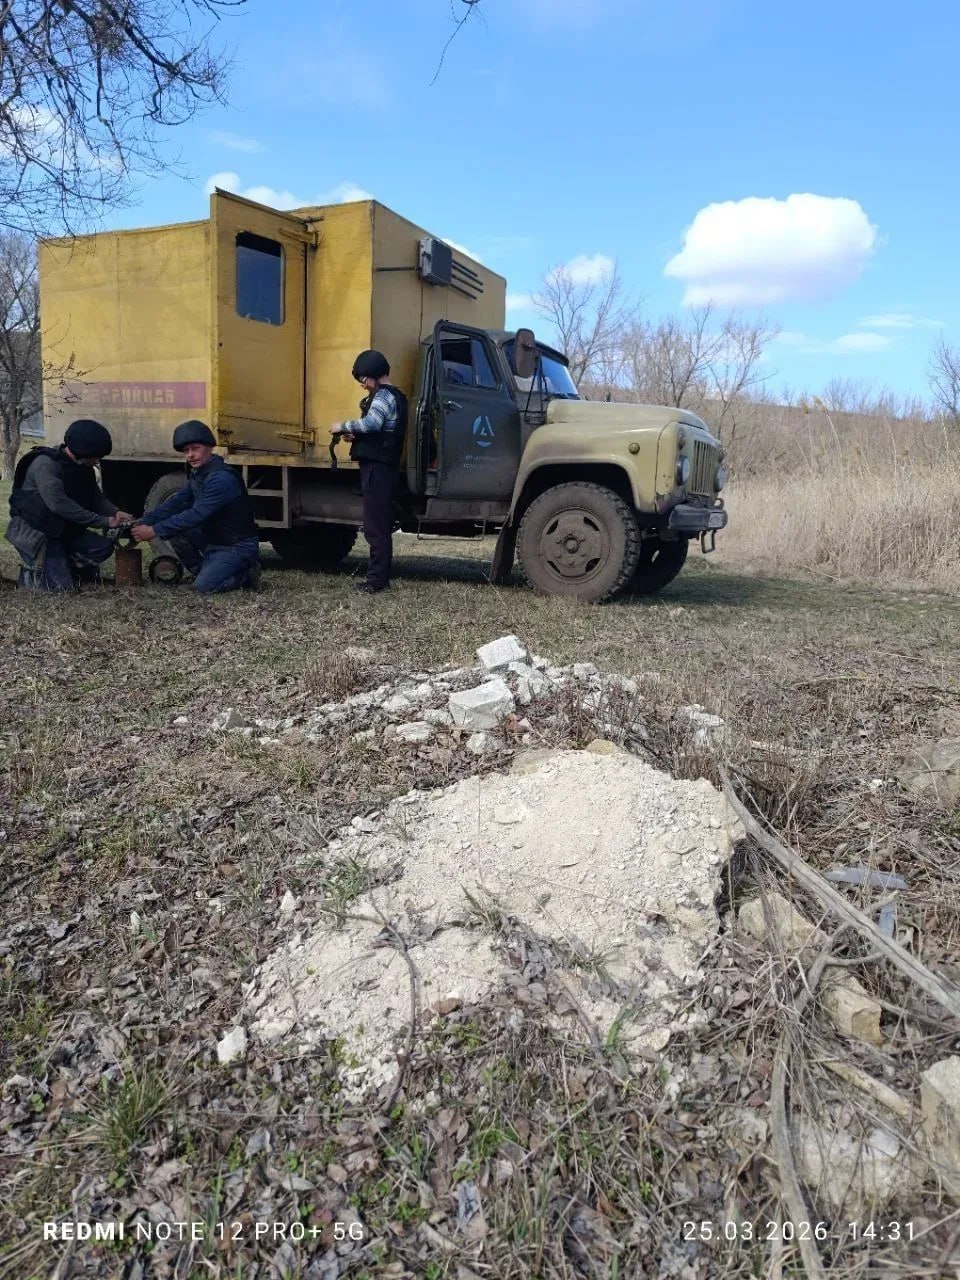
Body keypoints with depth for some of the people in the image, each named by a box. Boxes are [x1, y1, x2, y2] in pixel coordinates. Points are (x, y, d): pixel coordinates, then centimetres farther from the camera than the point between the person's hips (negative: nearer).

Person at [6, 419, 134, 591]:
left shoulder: (83, 468, 4)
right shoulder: (45, 464, -22)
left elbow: (97, 498, 9)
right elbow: (58, 503, -33)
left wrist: (115, 513, -15)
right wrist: (103, 521, -33)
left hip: (64, 531, 8)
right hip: (33, 533, -8)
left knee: (104, 546, -14)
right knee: (61, 585, -21)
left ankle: (66, 567, 7)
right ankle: (30, 575, 10)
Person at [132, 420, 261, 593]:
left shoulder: (222, 478, -24)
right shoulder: (197, 473, 6)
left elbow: (196, 515, -28)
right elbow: (176, 503, 7)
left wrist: (155, 531, -25)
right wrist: (144, 522, -6)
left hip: (238, 546, -9)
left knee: (204, 586, -21)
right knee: (175, 531, -1)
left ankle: (246, 574, 1)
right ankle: (207, 572, 8)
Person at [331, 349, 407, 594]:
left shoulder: (384, 394, -9)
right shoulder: (394, 395, 23)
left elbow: (371, 423, -25)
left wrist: (344, 426, -11)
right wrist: (354, 435, 9)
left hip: (377, 466, -11)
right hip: (384, 465, 11)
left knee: (375, 525, -10)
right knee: (380, 524, 12)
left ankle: (377, 579, -9)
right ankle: (380, 576, 17)